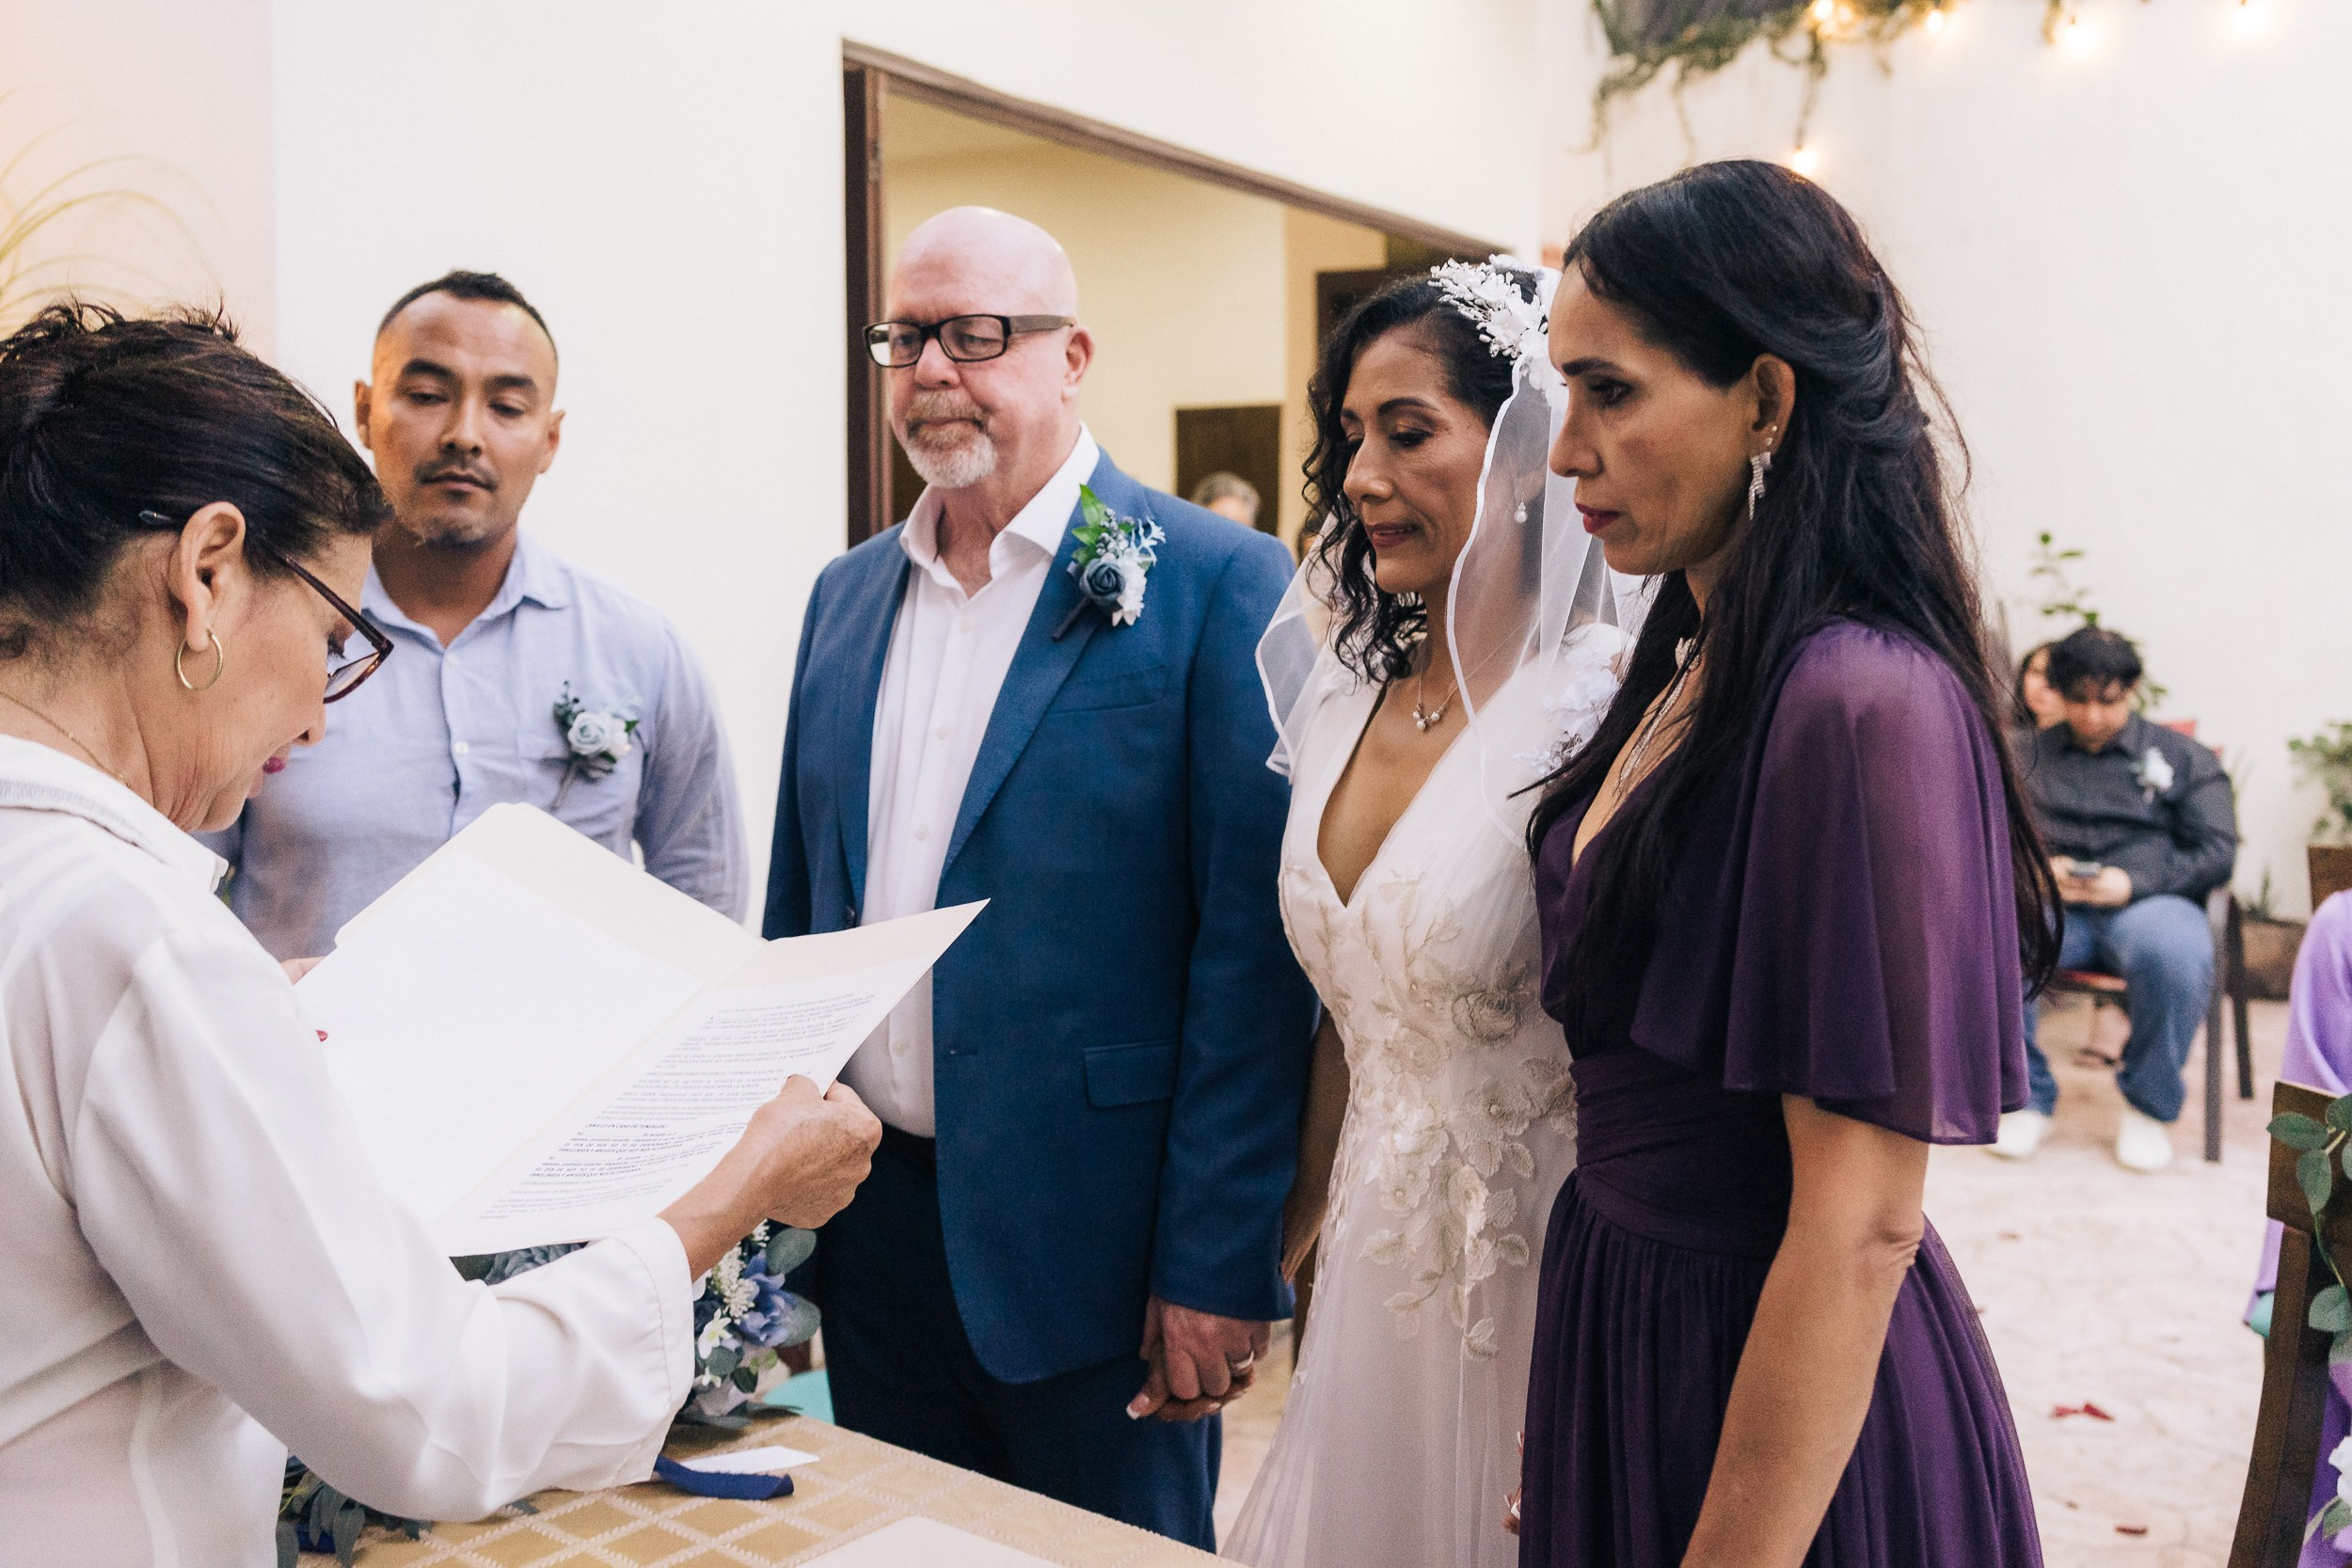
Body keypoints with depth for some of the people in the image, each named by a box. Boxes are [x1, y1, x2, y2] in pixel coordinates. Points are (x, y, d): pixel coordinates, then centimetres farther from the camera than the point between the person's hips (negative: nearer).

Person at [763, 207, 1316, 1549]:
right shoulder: (846, 595, 9)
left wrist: (1220, 1265, -15)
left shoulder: (1217, 585, -10)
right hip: (871, 1224, 6)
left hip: (1087, 1239, -5)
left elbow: (1252, 954, -14)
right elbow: (799, 904, 14)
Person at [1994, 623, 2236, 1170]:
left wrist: (2133, 881, -12)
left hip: (2147, 904, -1)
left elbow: (2217, 852, 5)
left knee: (2174, 951, -40)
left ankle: (2149, 1106, -13)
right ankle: (2029, 1097, -15)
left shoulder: (2183, 757, 15)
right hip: (2051, 904, 1)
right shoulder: (2031, 755, 21)